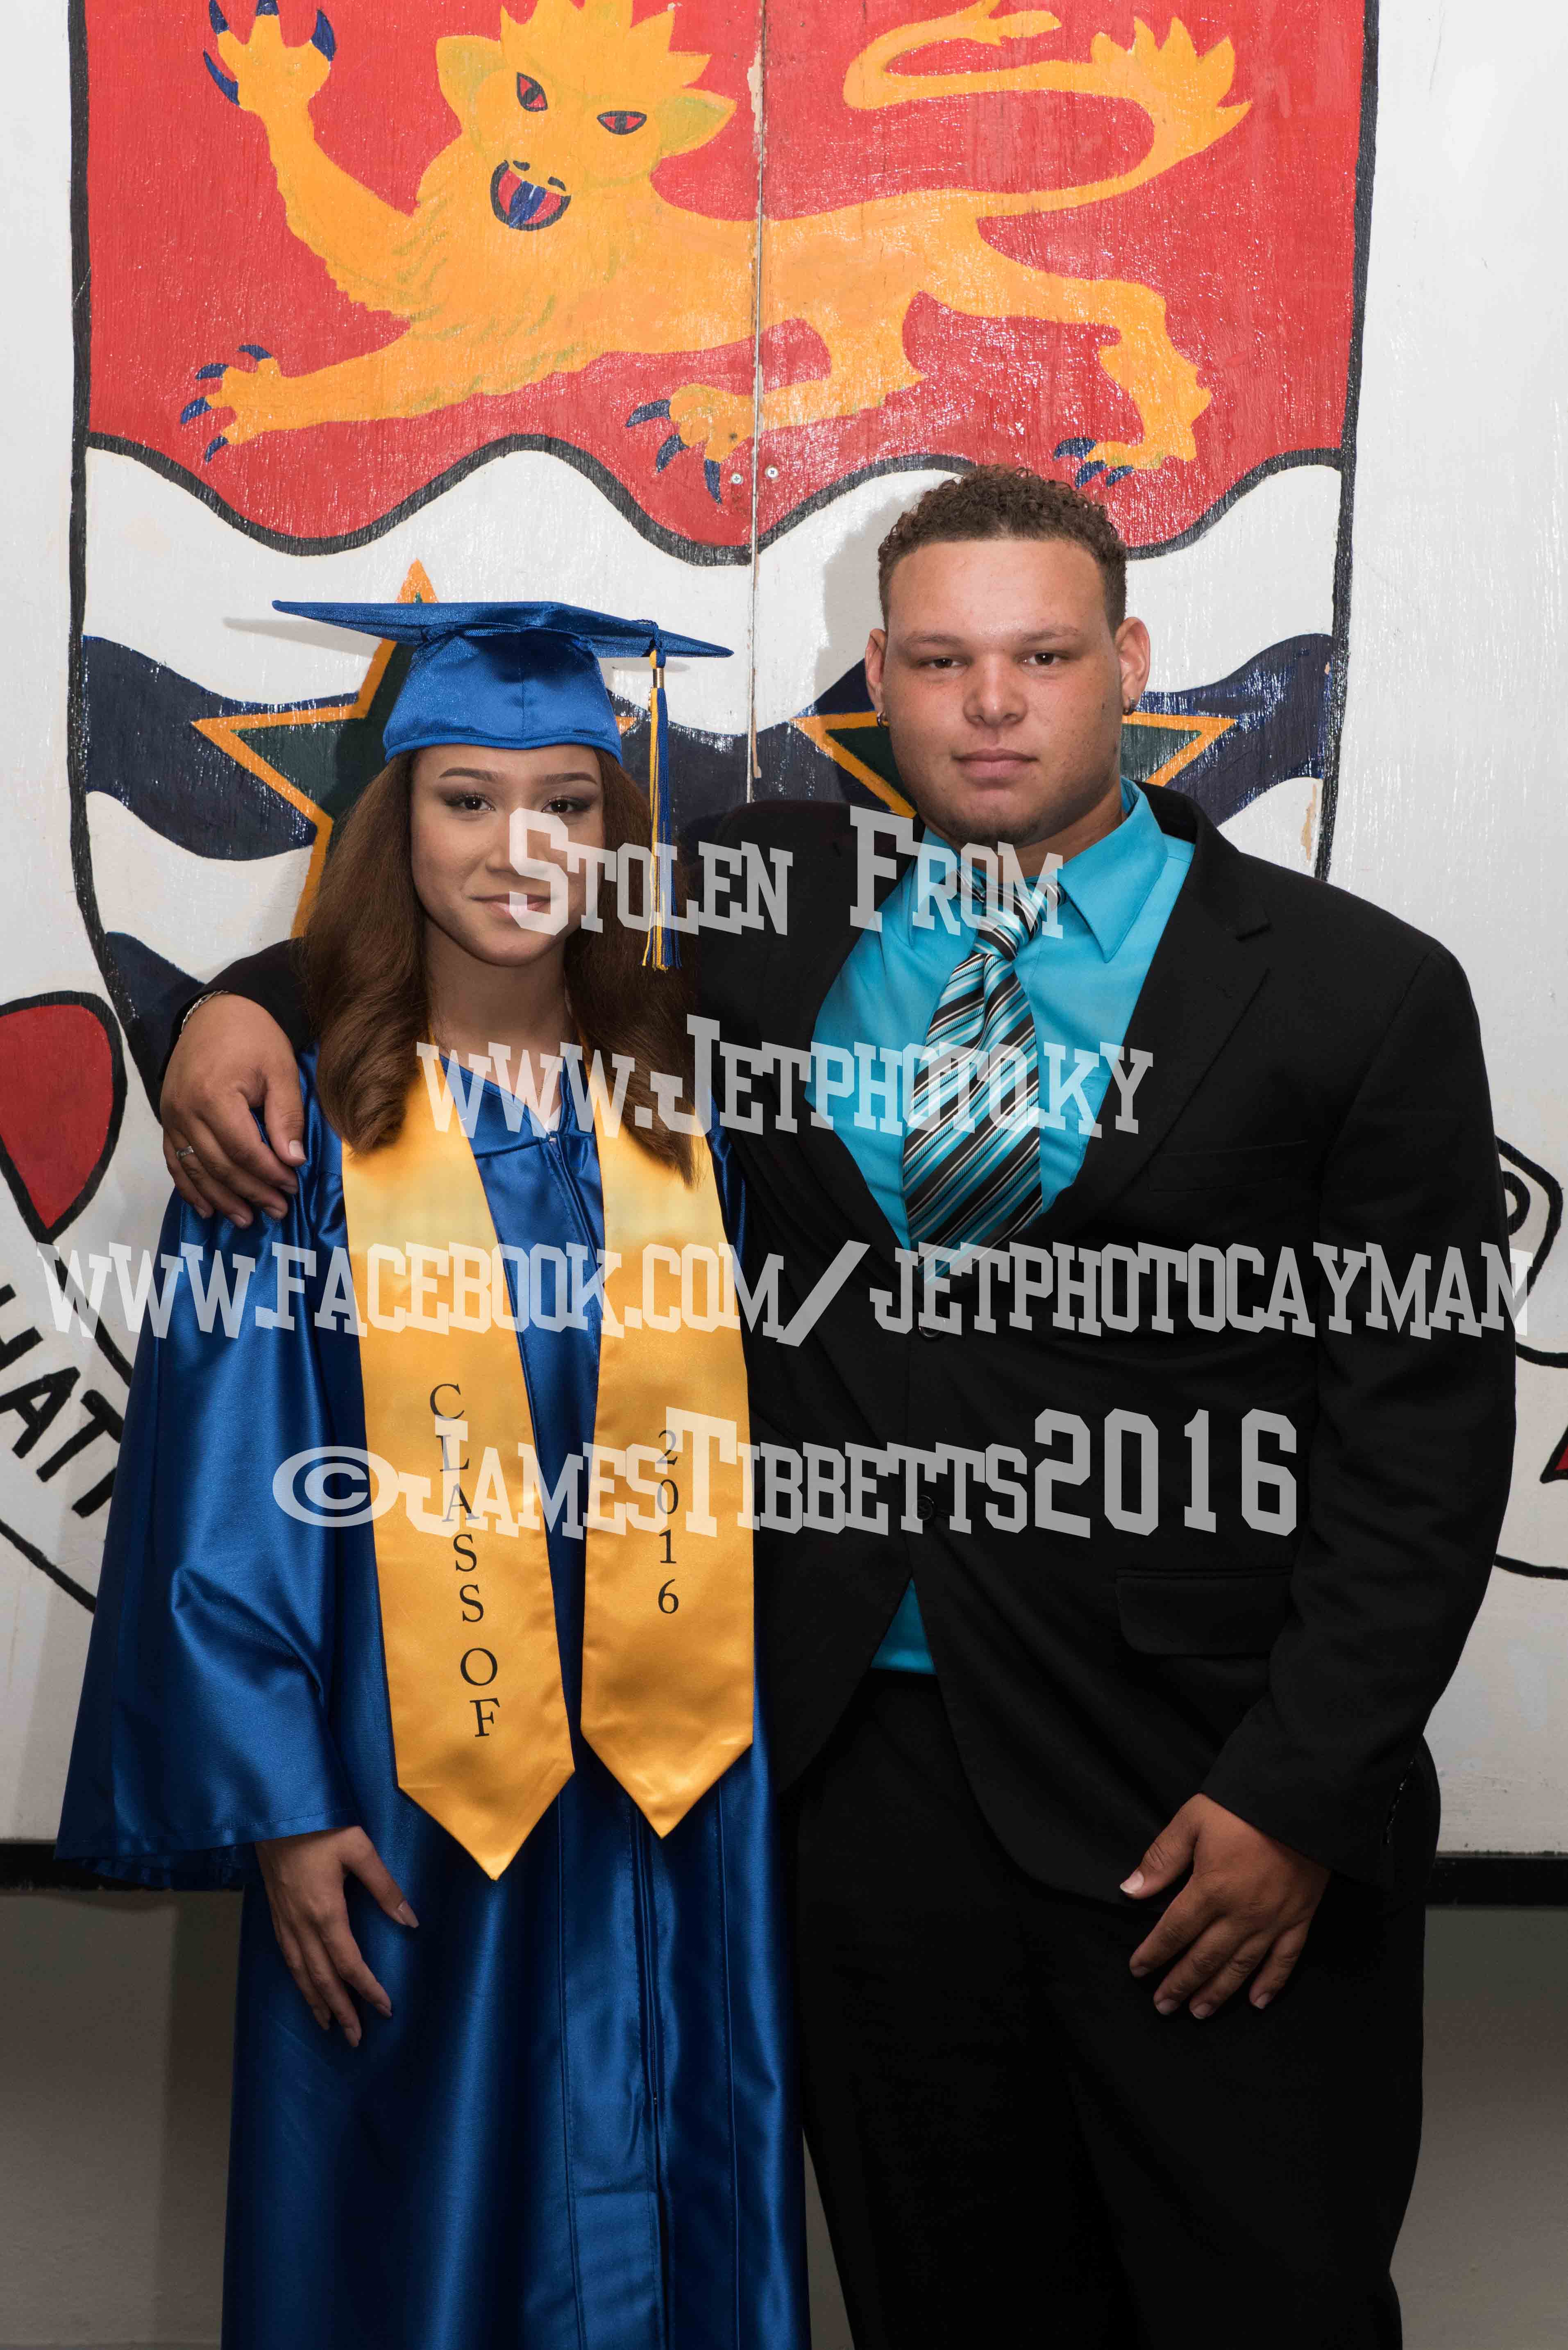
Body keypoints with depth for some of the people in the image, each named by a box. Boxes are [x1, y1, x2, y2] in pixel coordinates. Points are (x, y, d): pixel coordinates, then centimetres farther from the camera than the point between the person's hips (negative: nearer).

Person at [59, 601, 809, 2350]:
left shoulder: (681, 1098, 4)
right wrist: (278, 1810, -10)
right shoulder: (305, 1122, -4)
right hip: (405, 1791, -2)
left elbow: (753, 1423, 8)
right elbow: (226, 1493, -5)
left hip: (671, 1791, 3)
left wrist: (741, 1721, 1)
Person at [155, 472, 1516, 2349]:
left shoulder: (1360, 993, -5)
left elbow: (1424, 1436, -5)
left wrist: (1300, 1798, -10)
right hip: (862, 1758, 3)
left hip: (1195, 1791, -2)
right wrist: (259, 999, -3)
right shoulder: (775, 898, 4)